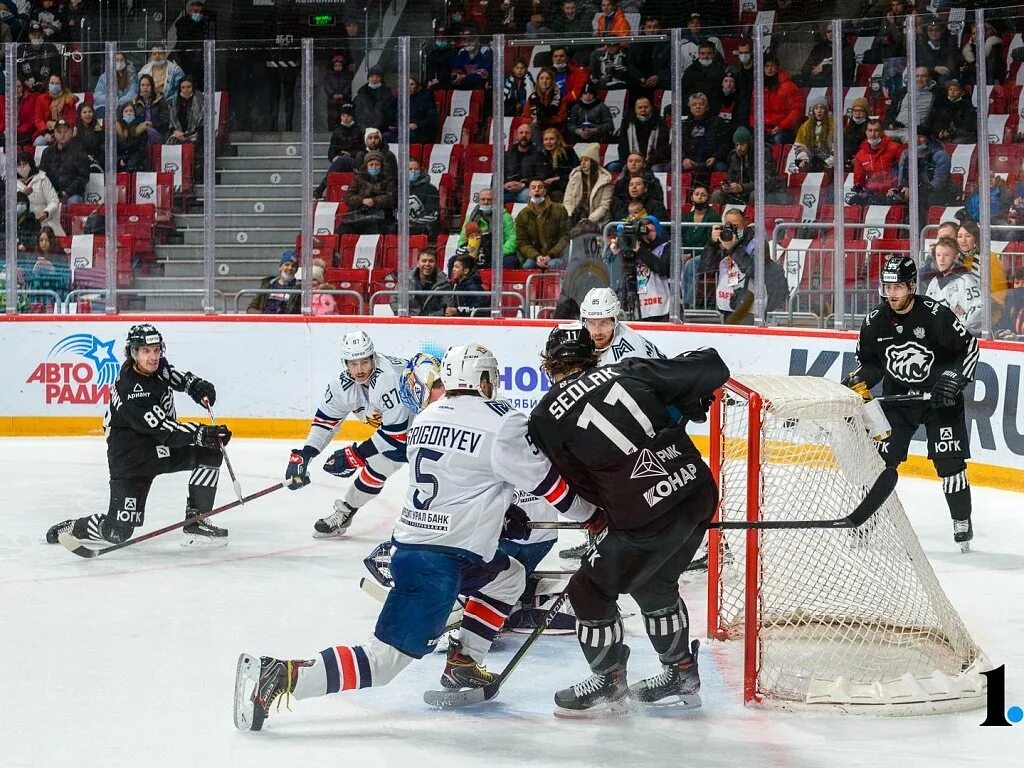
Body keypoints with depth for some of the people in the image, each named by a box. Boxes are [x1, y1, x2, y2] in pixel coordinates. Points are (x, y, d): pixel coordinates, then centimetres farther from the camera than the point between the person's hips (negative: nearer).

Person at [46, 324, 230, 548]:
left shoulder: (158, 367, -6)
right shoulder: (129, 389, -29)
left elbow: (175, 376, 22)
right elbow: (165, 431, -32)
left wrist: (196, 385, 2)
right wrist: (202, 434, -40)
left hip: (163, 449, 8)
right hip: (131, 458, -8)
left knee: (211, 452, -10)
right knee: (118, 532, -14)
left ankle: (196, 522, -3)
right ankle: (71, 528, 17)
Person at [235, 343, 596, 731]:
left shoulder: (427, 418, 12)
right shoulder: (501, 422, -10)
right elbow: (548, 481, -4)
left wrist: (504, 513, 31)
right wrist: (589, 511, 11)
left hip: (410, 542, 9)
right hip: (440, 563, -9)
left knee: (508, 576, 28)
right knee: (384, 661, -11)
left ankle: (462, 663, 25)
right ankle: (281, 676, -22)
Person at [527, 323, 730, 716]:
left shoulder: (546, 418, -3)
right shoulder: (628, 371, 5)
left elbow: (583, 486, 3)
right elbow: (711, 368, 3)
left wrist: (602, 511, 21)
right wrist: (689, 405, 23)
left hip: (646, 517, -6)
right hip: (699, 492, 6)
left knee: (592, 590, 14)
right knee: (655, 584, 28)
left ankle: (608, 684, 25)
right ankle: (681, 676, 39)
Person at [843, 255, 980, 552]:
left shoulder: (935, 315, -18)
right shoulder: (875, 322, -5)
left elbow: (968, 347, -11)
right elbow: (869, 361, 9)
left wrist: (954, 381, -20)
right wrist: (857, 382, -10)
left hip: (940, 397, -3)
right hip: (897, 397, 4)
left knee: (949, 461, -6)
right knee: (882, 459, -2)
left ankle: (962, 522, 7)